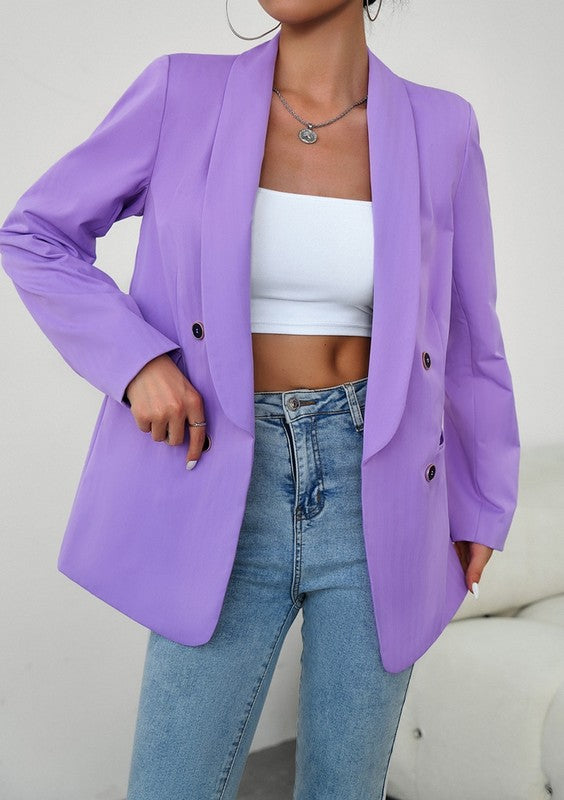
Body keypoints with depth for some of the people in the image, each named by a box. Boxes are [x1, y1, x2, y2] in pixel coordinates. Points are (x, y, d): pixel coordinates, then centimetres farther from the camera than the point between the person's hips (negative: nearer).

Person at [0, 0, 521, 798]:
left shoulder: (436, 128, 2)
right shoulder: (184, 94, -2)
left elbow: (465, 334, 9)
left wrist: (482, 511, 13)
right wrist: (137, 359, -12)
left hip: (373, 495, 1)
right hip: (231, 501, -1)